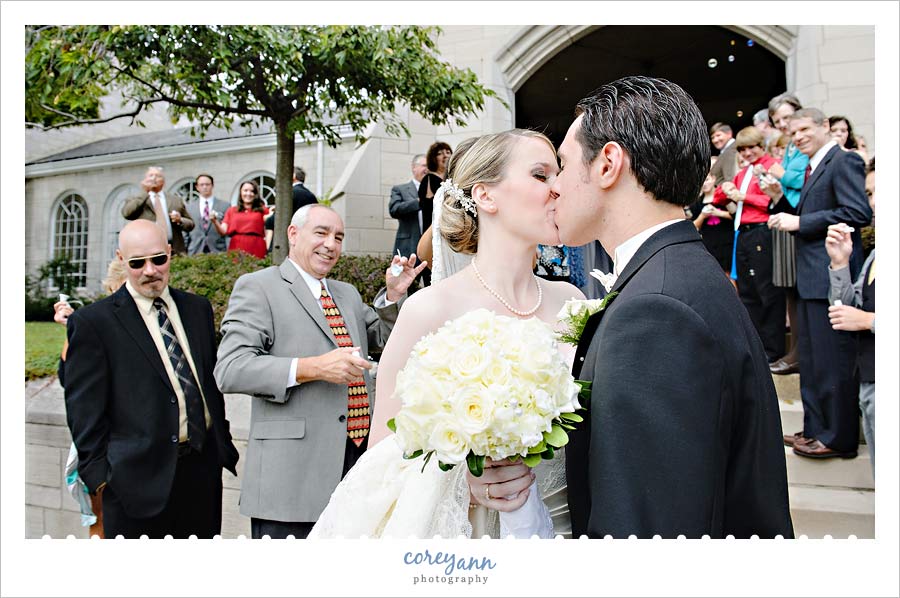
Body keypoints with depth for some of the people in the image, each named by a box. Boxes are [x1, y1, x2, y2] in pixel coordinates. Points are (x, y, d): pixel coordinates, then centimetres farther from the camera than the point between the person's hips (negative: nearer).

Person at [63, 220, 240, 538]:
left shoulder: (198, 308, 12)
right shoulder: (91, 322, -4)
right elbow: (84, 411, -5)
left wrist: (224, 445, 15)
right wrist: (99, 475, -9)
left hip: (203, 471, 5)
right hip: (140, 479, -5)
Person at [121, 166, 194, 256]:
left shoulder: (176, 199, 20)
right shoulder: (138, 201, 13)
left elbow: (190, 225, 21)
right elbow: (126, 213, -8)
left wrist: (180, 220, -2)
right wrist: (145, 193, -1)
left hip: (175, 251, 2)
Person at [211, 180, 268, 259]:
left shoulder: (262, 210, 10)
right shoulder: (231, 210, 16)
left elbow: (267, 233, 7)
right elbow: (223, 231, 9)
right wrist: (215, 222, -7)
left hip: (256, 250, -1)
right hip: (236, 249, 2)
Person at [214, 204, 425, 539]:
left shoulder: (347, 294, 20)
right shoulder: (257, 287, -2)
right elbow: (230, 370, -13)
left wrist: (393, 296, 11)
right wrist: (312, 368, -22)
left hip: (356, 462, 7)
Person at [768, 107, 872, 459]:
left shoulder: (844, 161, -9)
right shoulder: (815, 168, 19)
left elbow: (858, 213, -20)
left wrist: (799, 222, -17)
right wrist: (789, 220, 4)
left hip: (831, 276, -10)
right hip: (812, 277, 10)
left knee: (833, 361, -4)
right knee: (812, 361, 15)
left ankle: (839, 437, 5)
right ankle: (816, 429, 25)